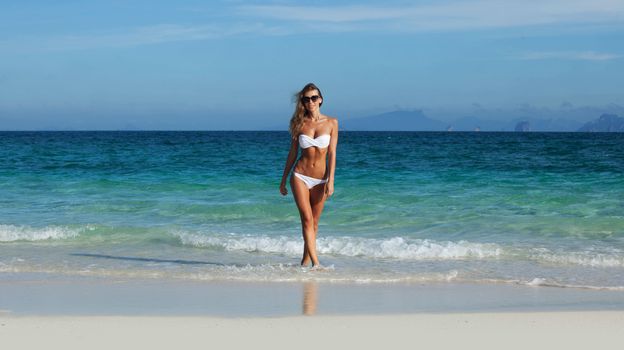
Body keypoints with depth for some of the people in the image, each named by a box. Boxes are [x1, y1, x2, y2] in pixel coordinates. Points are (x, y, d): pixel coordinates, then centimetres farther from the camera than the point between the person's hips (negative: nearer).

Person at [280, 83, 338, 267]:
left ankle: (306, 261, 20)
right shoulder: (300, 123, 3)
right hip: (300, 176, -1)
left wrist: (330, 181, -11)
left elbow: (332, 153, -2)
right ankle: (316, 263, -15)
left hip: (320, 179, 1)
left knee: (314, 222, 7)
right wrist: (283, 180, 11)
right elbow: (292, 153, 9)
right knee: (307, 219, -12)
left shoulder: (331, 123, 1)